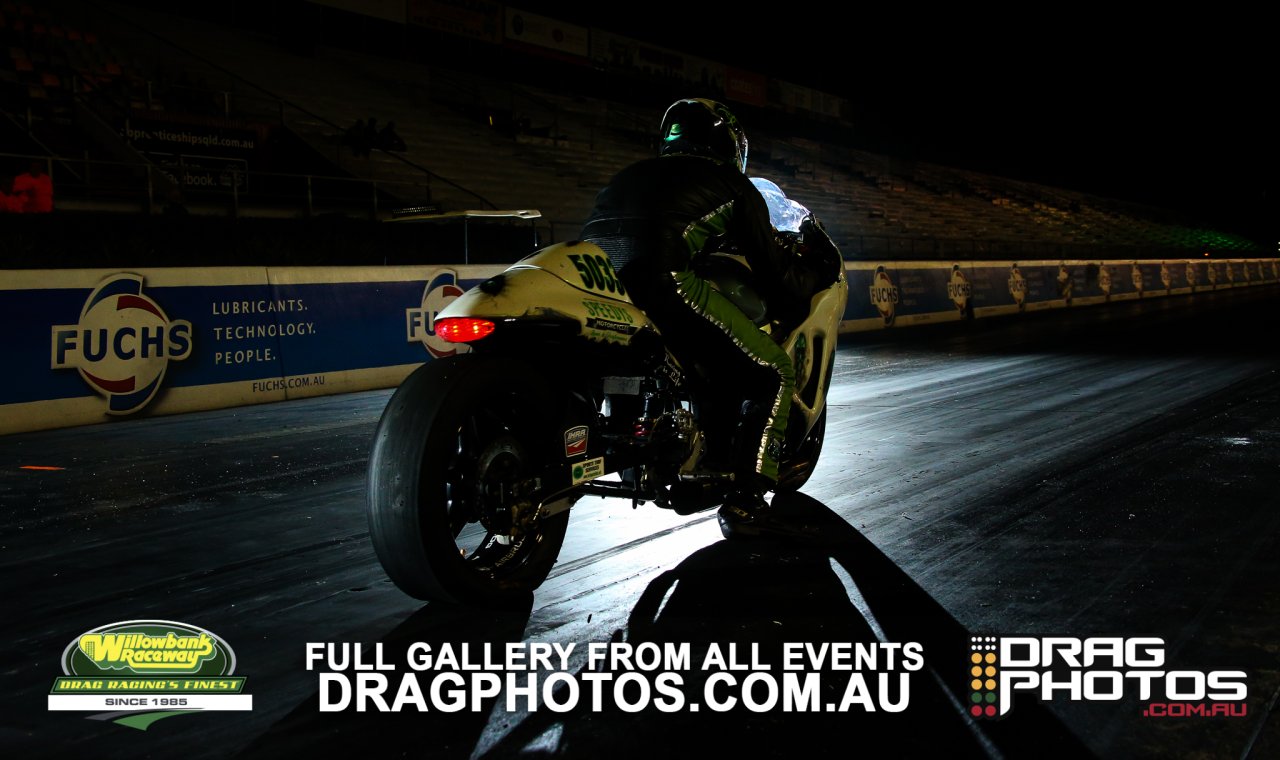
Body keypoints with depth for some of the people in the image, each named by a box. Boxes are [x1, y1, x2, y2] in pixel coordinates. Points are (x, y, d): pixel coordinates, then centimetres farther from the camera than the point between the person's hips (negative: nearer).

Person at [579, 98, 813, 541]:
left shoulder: (632, 174, 35)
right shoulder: (732, 184, 19)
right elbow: (770, 267, 20)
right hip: (662, 282, -7)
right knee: (773, 375, 6)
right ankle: (745, 504, -1)